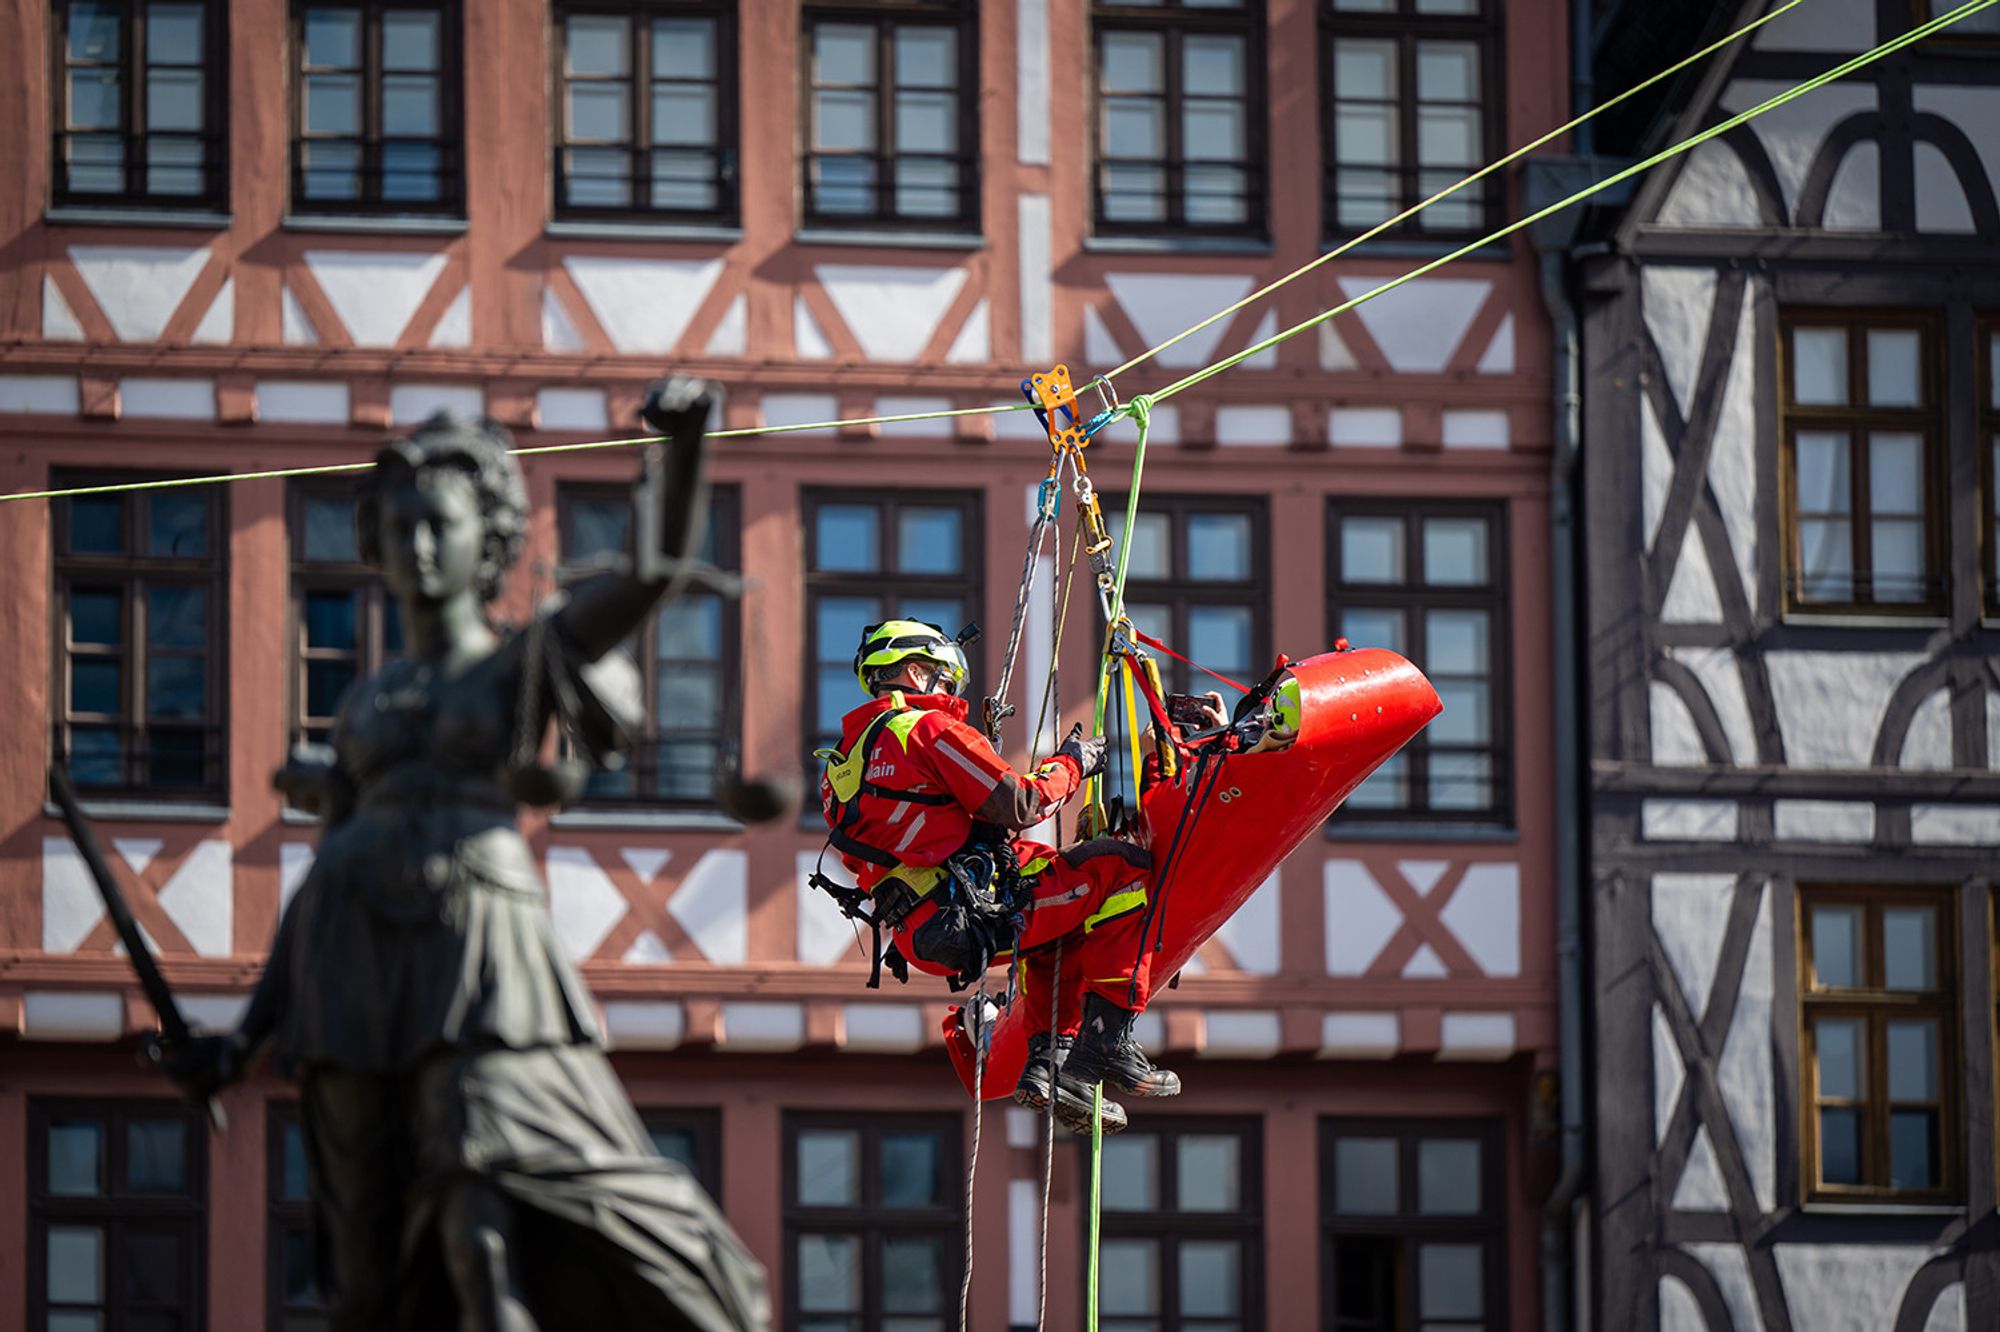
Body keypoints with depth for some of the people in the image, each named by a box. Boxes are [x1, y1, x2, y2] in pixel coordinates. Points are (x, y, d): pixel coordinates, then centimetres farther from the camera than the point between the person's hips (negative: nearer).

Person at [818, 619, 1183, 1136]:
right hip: (978, 911, -9)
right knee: (1122, 867, -2)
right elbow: (1017, 803, -11)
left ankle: (1049, 1058, 19)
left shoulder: (844, 762, 19)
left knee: (1059, 917, 33)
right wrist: (1071, 765, 7)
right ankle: (1106, 1043, -6)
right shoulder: (929, 730, -7)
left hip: (923, 938, 9)